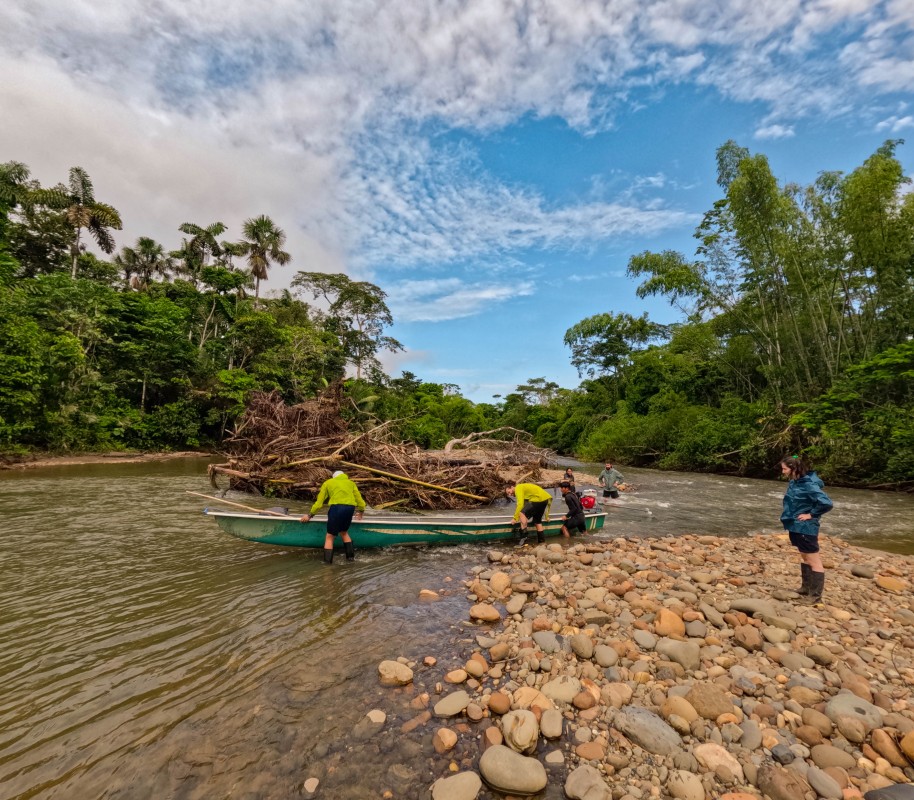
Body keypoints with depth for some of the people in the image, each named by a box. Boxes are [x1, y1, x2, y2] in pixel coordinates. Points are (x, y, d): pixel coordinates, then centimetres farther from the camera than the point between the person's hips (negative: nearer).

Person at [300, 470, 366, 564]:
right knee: (344, 532, 25)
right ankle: (351, 556, 23)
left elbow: (319, 501, 17)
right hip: (350, 508, 4)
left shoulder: (328, 483, 23)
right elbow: (359, 499, 23)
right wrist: (360, 511, 39)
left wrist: (310, 515, 24)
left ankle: (327, 561, -1)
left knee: (330, 536, 5)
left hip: (337, 507, -3)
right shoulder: (351, 483, 29)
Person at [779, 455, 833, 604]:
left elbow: (826, 503, -29)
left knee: (814, 562, 3)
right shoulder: (794, 482, 4)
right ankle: (805, 588, 33)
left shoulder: (808, 484, -22)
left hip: (805, 527, -9)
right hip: (796, 526, 9)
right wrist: (789, 516, 7)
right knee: (804, 558, 20)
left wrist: (811, 514, -18)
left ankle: (815, 596, 12)